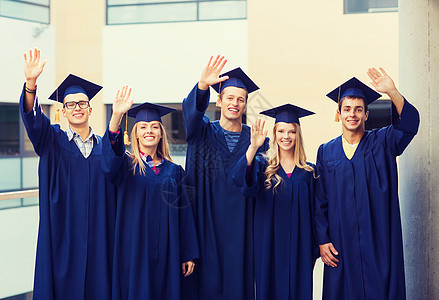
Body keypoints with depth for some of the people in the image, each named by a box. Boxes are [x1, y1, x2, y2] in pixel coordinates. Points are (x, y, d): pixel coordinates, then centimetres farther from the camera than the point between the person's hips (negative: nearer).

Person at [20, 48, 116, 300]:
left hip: (98, 234, 2)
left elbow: (116, 190, 11)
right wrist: (31, 83, -30)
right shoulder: (53, 141, 5)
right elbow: (33, 118, -14)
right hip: (63, 235, -1)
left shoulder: (105, 147, 11)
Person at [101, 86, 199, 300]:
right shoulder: (127, 165, 1)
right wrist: (116, 117, -39)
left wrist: (188, 255, 6)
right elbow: (110, 161, -24)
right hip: (135, 250, -3)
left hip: (165, 252, 3)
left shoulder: (174, 171, 10)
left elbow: (184, 214, 10)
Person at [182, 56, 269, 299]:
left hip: (241, 228, 1)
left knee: (239, 279, 0)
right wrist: (203, 86, -36)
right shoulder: (203, 132, 6)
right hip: (207, 223, -1)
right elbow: (192, 112, -18)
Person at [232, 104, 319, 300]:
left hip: (299, 247, 1)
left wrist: (314, 251, 6)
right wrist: (253, 147, -35)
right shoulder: (262, 164, 1)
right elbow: (242, 181, -21)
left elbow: (313, 212, 9)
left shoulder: (307, 172, 6)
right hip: (269, 247, -1)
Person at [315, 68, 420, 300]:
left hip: (378, 242, -1)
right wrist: (322, 240, 0)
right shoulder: (326, 152, 8)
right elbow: (320, 201, 7)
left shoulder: (381, 143, 4)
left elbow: (410, 123, -15)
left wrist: (392, 92, -29)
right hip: (341, 243, 1)